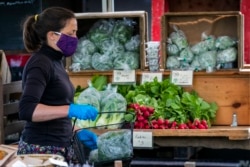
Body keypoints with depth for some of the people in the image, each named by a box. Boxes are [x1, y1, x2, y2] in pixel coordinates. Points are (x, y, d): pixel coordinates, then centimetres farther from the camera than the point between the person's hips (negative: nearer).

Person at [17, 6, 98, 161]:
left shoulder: (55, 61, 12)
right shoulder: (40, 64, -14)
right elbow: (26, 110, -28)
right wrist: (71, 110, -32)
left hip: (56, 148, 9)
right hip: (41, 151, -9)